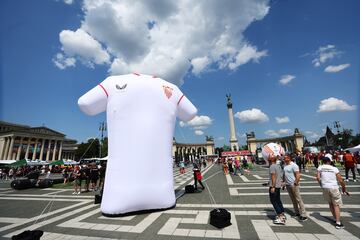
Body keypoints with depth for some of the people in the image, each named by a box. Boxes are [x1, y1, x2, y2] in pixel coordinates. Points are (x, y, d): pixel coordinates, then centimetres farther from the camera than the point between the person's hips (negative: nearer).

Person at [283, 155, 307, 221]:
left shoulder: (294, 165, -14)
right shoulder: (285, 165, 9)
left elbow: (298, 175, -17)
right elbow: (284, 174, 16)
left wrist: (296, 183, -21)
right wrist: (283, 182, 15)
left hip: (293, 185, -8)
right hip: (287, 185, 8)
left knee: (298, 199, -3)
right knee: (293, 200, 15)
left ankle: (303, 215, 4)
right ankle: (297, 213, 27)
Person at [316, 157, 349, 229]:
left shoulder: (320, 168, 2)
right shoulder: (334, 169, -2)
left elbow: (318, 178, -3)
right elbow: (340, 180, -2)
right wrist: (344, 188, 13)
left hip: (325, 188, 2)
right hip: (334, 187, -2)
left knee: (330, 203, 20)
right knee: (336, 205, 7)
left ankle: (336, 219, 30)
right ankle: (338, 223, 6)